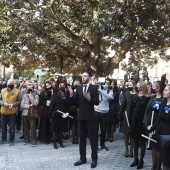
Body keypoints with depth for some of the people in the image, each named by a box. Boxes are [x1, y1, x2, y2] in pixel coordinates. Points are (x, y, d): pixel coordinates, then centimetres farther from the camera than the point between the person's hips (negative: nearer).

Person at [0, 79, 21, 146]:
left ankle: (11, 140, 16)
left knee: (12, 127, 3)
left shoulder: (17, 91, -3)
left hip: (12, 112, -3)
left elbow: (19, 101, -5)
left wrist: (13, 104, -19)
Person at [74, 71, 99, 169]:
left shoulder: (94, 88, -5)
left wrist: (89, 98, -29)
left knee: (93, 138, 2)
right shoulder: (79, 88, 8)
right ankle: (83, 158, 22)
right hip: (81, 116, 5)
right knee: (82, 137, 12)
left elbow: (97, 102, -13)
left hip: (90, 116, -5)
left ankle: (94, 159, 11)